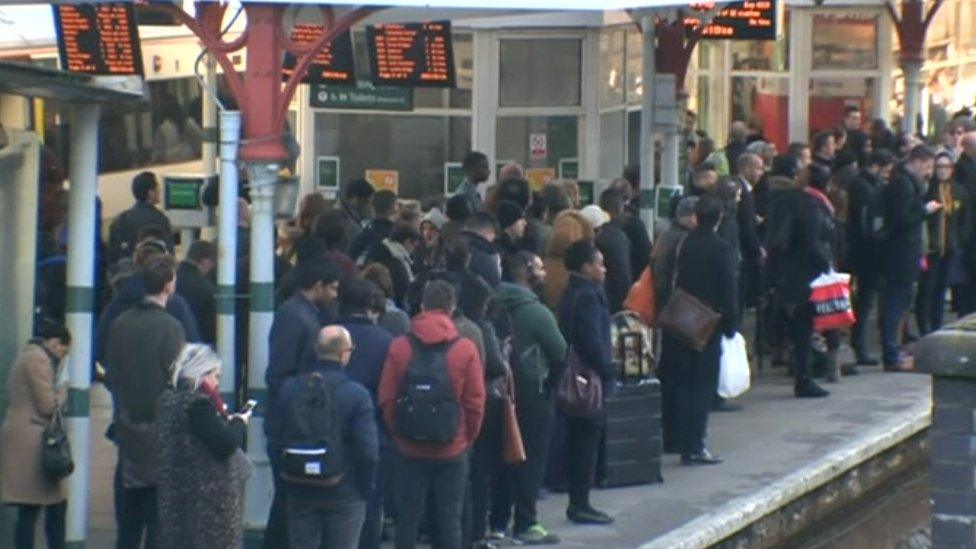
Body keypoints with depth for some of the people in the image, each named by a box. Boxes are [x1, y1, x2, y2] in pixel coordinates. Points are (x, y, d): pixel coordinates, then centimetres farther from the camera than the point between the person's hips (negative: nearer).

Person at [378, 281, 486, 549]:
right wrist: (467, 438, 9)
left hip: (410, 449, 1)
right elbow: (476, 403, -5)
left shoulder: (399, 346, -6)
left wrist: (398, 434, 10)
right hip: (452, 451, -1)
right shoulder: (465, 349, -8)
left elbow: (386, 399, -3)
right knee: (449, 519, 7)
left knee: (407, 518, 8)